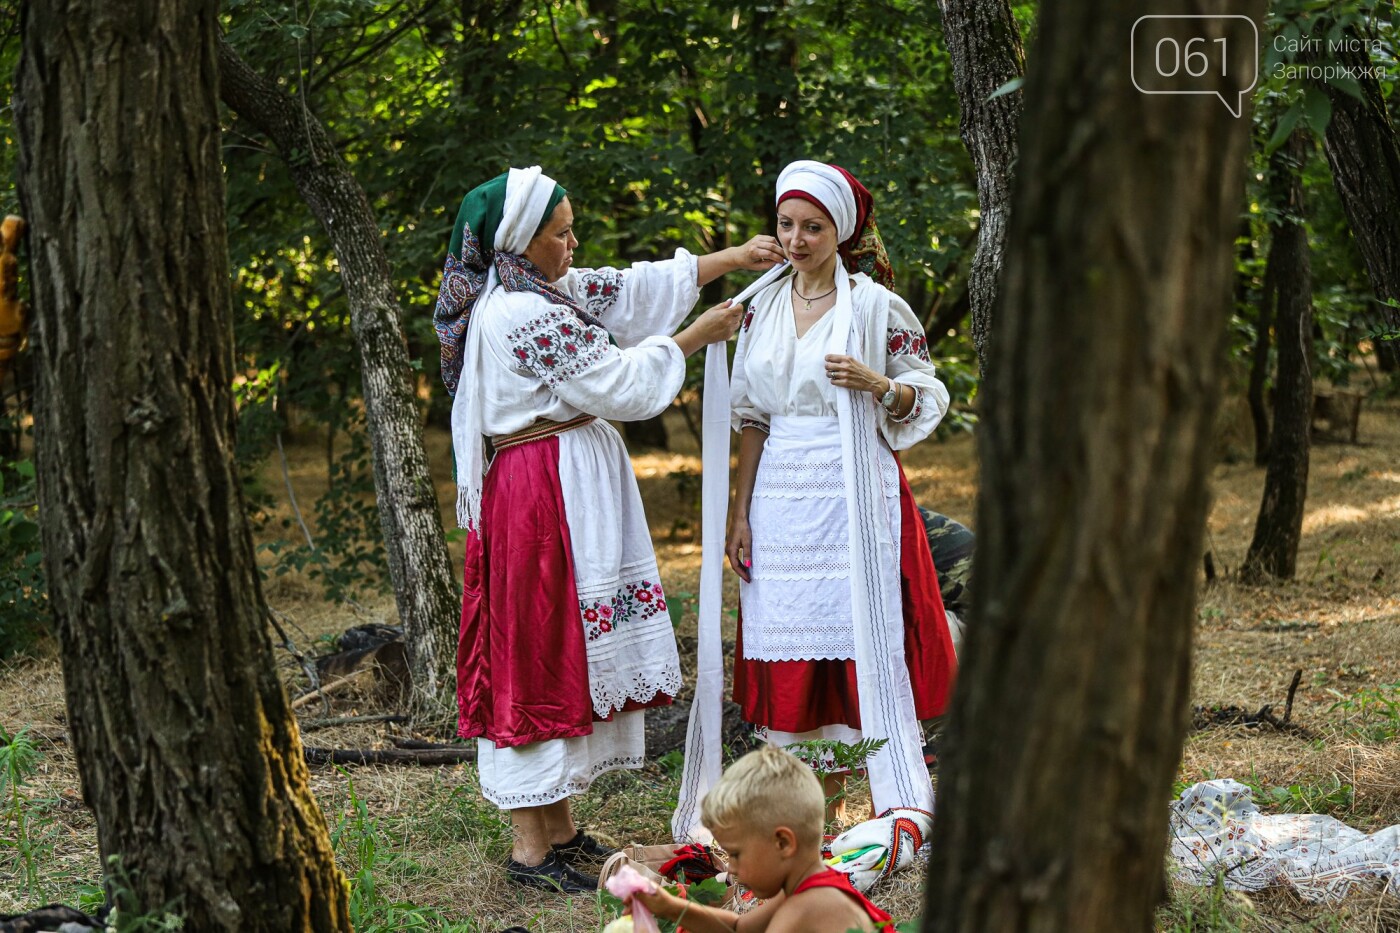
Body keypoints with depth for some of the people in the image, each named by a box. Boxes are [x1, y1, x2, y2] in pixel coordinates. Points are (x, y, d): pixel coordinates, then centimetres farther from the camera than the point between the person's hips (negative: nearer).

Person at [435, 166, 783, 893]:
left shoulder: (541, 291, 12)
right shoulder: (526, 315, -18)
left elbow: (632, 289, 17)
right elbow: (619, 385, -14)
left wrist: (732, 258, 16)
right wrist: (695, 339, -1)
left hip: (567, 493, 11)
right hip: (547, 497, -11)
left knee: (564, 653, 14)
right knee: (543, 653, -7)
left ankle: (557, 827, 21)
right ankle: (530, 849, -3)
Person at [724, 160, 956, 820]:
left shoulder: (875, 304, -2)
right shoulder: (764, 307, 11)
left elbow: (926, 398, 1)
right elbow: (751, 416, 13)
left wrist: (876, 384, -19)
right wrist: (741, 512, 8)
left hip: (854, 498, -4)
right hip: (781, 499, 4)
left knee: (868, 648, -7)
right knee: (793, 658, 4)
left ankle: (905, 810, -1)